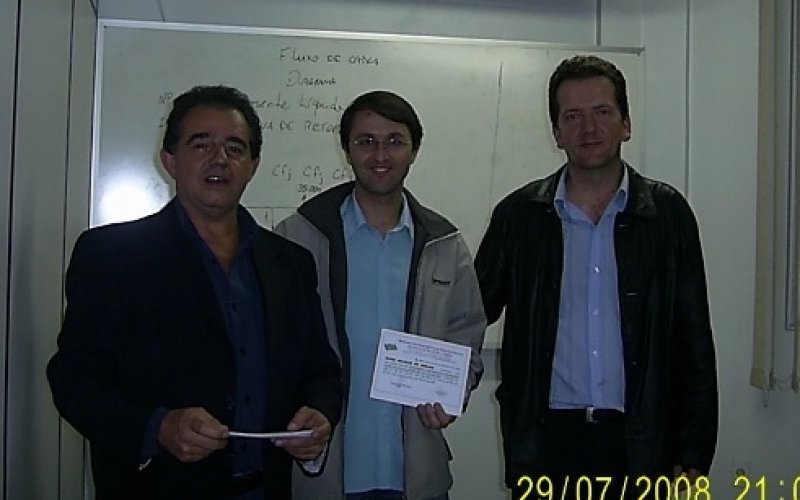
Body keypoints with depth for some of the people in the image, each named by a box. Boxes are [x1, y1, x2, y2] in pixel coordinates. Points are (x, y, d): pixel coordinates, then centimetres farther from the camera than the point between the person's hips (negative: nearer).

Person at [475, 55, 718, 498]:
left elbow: (694, 345, 2)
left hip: (640, 442, 0)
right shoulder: (519, 213, 2)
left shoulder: (668, 212, 1)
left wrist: (693, 455, -1)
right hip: (547, 440, 0)